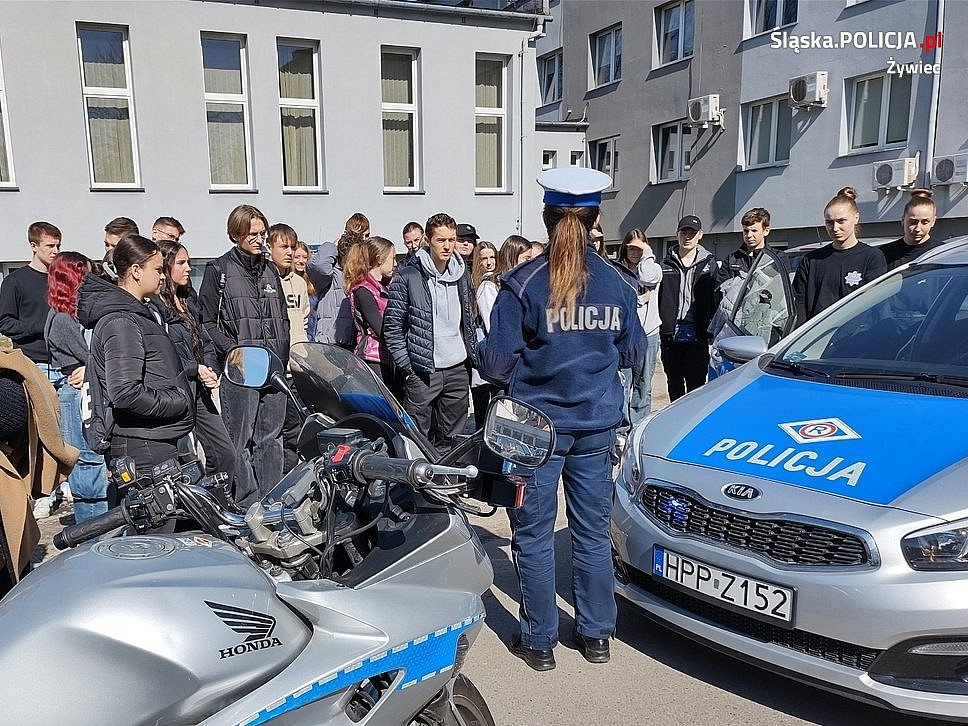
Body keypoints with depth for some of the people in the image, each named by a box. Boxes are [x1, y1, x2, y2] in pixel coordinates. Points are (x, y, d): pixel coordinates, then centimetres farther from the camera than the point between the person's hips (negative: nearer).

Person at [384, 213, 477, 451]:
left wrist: (472, 356, 13)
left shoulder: (461, 275, 10)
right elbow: (392, 325, -7)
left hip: (458, 369, 5)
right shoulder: (408, 276, -8)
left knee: (451, 440, 13)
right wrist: (405, 365, -11)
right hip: (422, 371, -5)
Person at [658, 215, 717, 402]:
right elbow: (657, 297, 8)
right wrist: (657, 329, 1)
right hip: (670, 334, 2)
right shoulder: (666, 264, 10)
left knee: (696, 383, -4)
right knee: (674, 384, 12)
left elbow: (716, 298, 5)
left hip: (697, 335, -2)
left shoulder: (709, 264, 8)